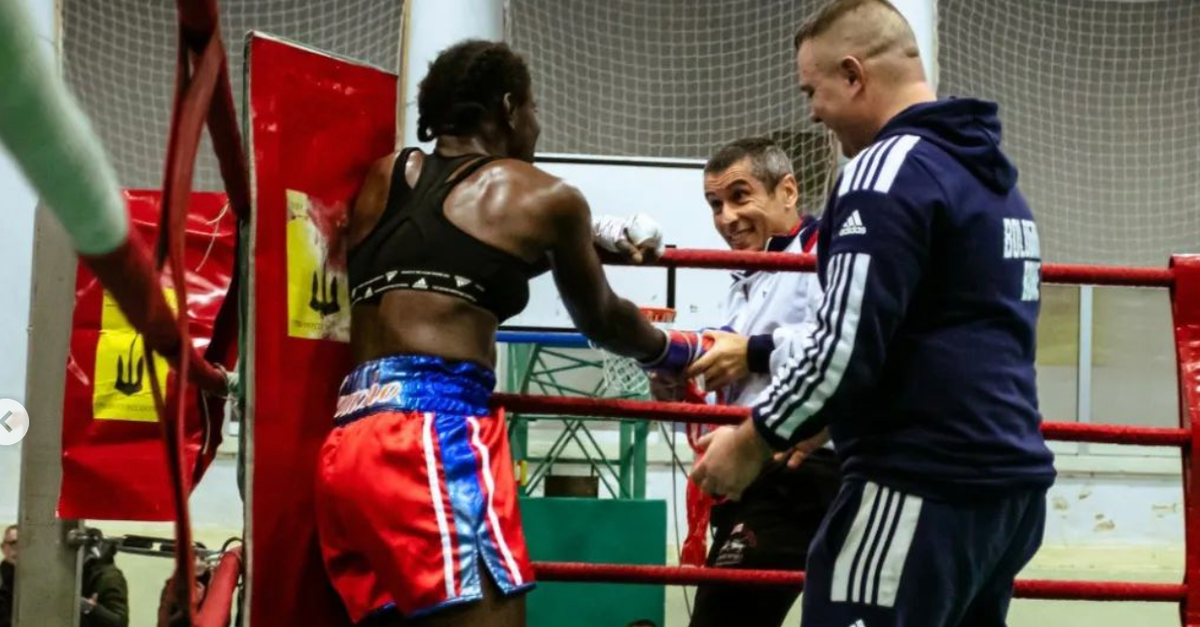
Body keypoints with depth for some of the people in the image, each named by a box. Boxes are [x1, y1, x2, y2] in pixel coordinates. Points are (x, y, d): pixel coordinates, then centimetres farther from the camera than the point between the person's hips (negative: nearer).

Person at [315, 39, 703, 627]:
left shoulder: (383, 179, 22)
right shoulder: (542, 198, 8)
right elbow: (601, 322, 24)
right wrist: (676, 348, 44)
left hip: (347, 445, 7)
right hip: (435, 438, -7)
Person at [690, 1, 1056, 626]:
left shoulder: (890, 170, -12)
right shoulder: (994, 177, 17)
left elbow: (846, 347, -19)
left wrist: (753, 441, -6)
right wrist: (827, 419, 29)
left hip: (924, 488, -9)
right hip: (1009, 483, 10)